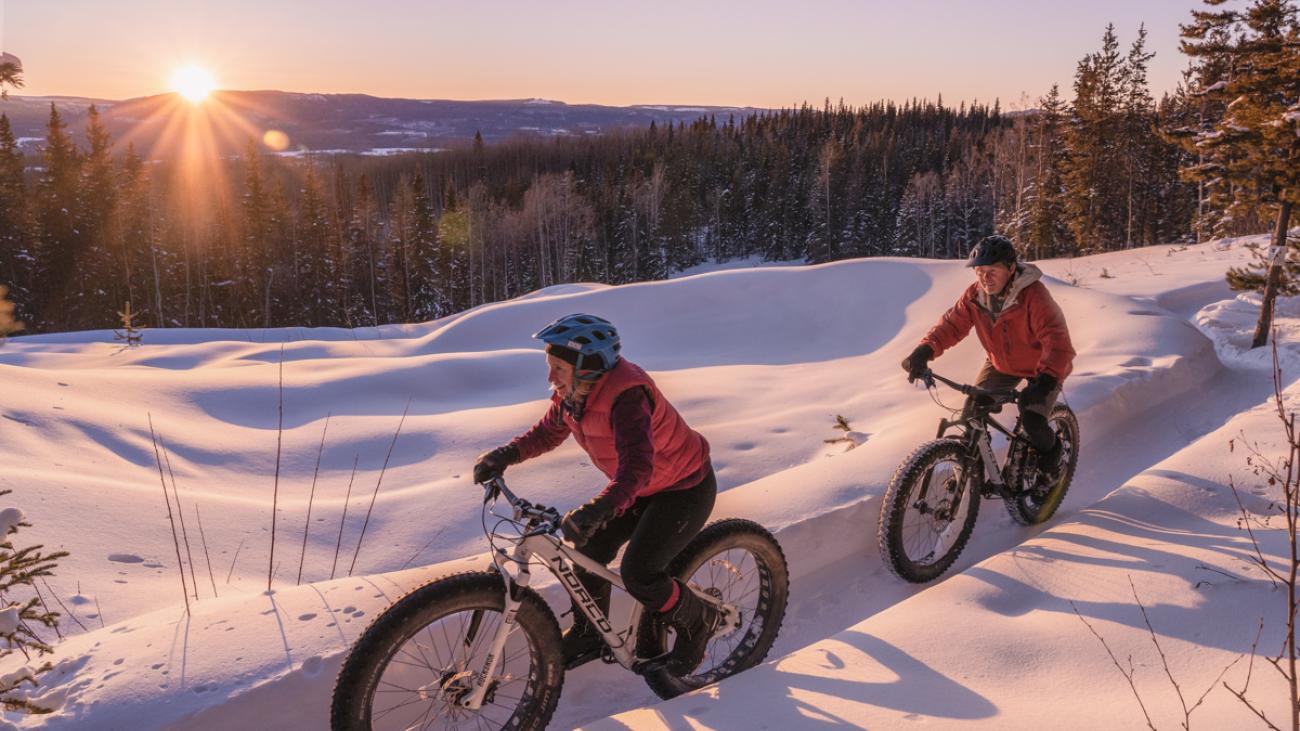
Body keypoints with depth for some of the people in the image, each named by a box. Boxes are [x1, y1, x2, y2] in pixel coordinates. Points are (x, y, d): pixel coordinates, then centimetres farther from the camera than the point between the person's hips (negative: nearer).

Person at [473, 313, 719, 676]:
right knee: (588, 548, 0)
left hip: (685, 488, -8)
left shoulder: (626, 395, -35)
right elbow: (548, 433, 7)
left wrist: (596, 509, -62)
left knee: (637, 573, -16)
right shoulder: (574, 392, -9)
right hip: (641, 488, 8)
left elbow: (637, 466, -47)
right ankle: (588, 634, 23)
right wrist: (504, 455, -9)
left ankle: (699, 620, 12)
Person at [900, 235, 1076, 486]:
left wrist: (1046, 380, -54)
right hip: (1002, 363, 5)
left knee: (1032, 420, -22)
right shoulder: (974, 295, -16)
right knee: (971, 414, -5)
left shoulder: (1034, 295, -32)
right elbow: (951, 324, -20)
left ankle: (1051, 458, 12)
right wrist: (924, 351, -38)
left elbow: (1057, 341, -39)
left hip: (1043, 367, -5)